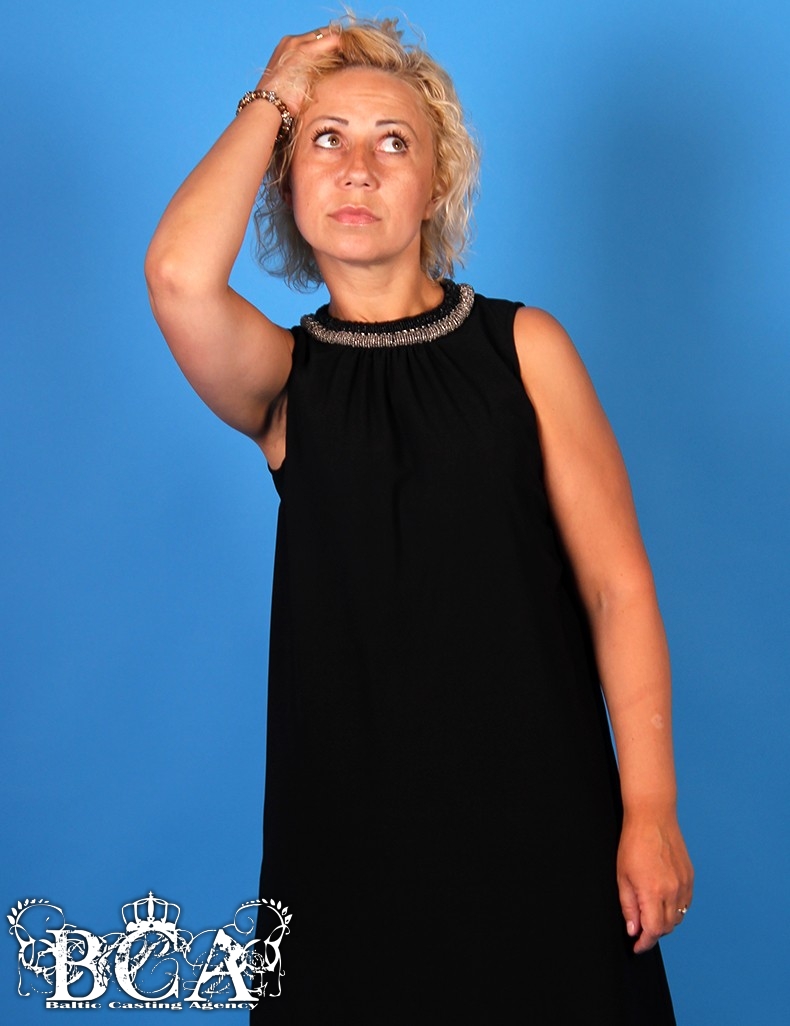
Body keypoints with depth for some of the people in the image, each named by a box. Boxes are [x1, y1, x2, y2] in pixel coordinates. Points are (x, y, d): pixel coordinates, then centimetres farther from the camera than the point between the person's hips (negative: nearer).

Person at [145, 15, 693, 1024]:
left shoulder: (524, 346, 1)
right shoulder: (284, 379, 3)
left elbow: (617, 586, -3)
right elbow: (179, 275, -21)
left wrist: (650, 808, -9)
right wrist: (271, 100, -7)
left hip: (536, 797, 0)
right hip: (354, 806, 1)